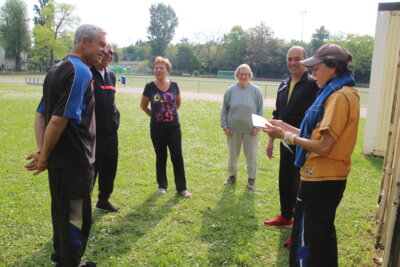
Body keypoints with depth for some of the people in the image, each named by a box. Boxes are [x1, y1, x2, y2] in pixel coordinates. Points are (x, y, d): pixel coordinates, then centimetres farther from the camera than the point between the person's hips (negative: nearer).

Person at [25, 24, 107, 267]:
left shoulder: (57, 70, 13)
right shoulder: (81, 72, -18)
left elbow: (40, 114, 11)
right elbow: (59, 119, -23)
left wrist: (42, 151, 1)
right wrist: (44, 156, -12)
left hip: (59, 159, 10)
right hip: (75, 160, -10)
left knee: (62, 211, 22)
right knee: (77, 217, 4)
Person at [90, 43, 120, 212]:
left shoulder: (111, 75, 13)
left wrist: (115, 119, 15)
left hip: (111, 132, 8)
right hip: (93, 133, -7)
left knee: (110, 168, 17)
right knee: (90, 170, 1)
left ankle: (104, 200, 35)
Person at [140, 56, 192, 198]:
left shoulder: (174, 85, -1)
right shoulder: (150, 87, -5)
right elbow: (143, 105, 9)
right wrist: (153, 114, 8)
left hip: (174, 127, 1)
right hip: (157, 128, 0)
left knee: (177, 157, 0)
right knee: (161, 157, 10)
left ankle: (181, 187, 11)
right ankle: (162, 185, 25)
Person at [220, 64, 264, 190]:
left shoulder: (256, 90, -3)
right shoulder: (230, 90, -1)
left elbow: (260, 110, 1)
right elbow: (224, 110, 4)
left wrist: (257, 127, -6)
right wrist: (224, 126, -2)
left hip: (250, 130, -1)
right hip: (233, 129, 1)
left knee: (251, 155, 6)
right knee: (232, 154, 13)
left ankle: (251, 179, 23)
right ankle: (232, 176, 32)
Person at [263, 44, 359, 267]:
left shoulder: (339, 96, -19)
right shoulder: (345, 94, 12)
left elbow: (323, 147, -22)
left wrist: (286, 136, -14)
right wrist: (286, 127, 9)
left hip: (321, 179, -10)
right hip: (331, 177, 10)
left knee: (305, 241, 1)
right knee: (324, 233, 22)